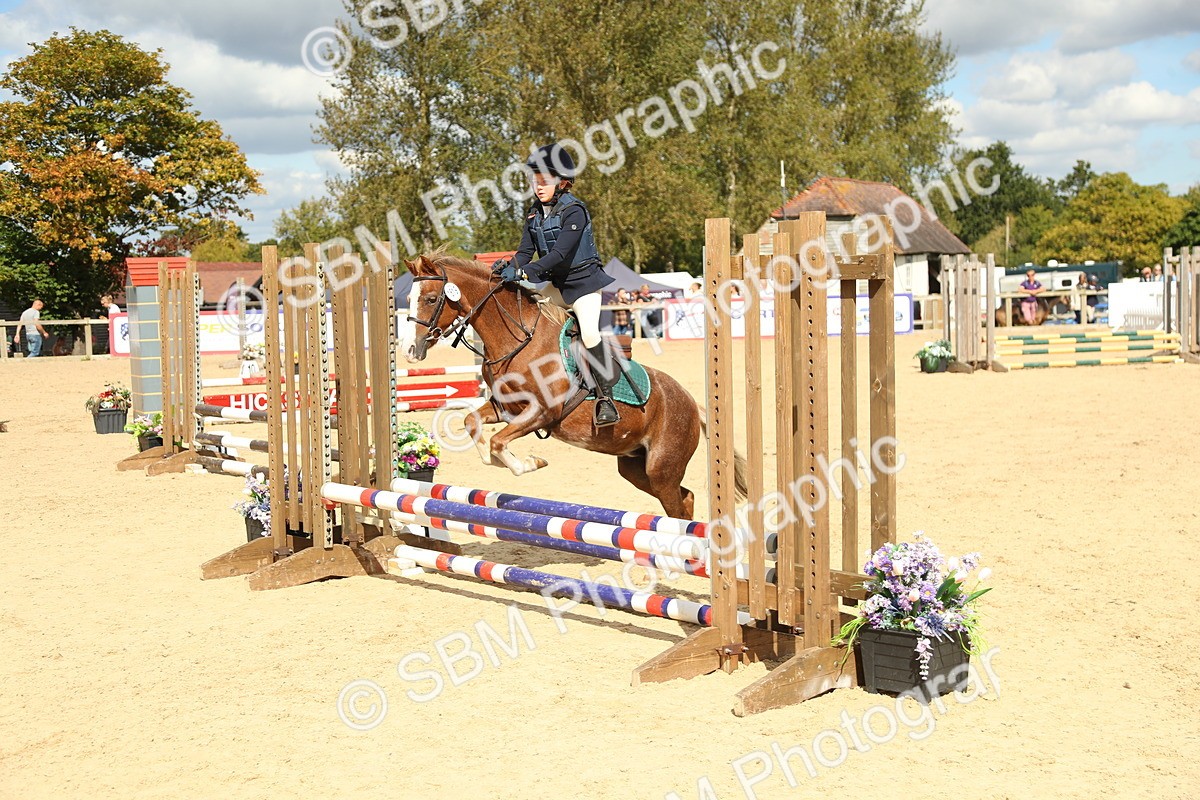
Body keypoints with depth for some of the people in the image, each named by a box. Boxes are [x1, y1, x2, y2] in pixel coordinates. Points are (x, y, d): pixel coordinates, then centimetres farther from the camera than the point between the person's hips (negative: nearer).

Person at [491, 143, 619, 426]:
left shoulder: (574, 210, -20)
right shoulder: (534, 213, 4)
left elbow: (560, 254, -28)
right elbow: (526, 251, 1)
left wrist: (523, 272, -35)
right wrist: (509, 265, -21)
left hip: (583, 280, -8)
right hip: (556, 282, 8)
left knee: (589, 333, -23)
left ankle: (605, 398, -16)